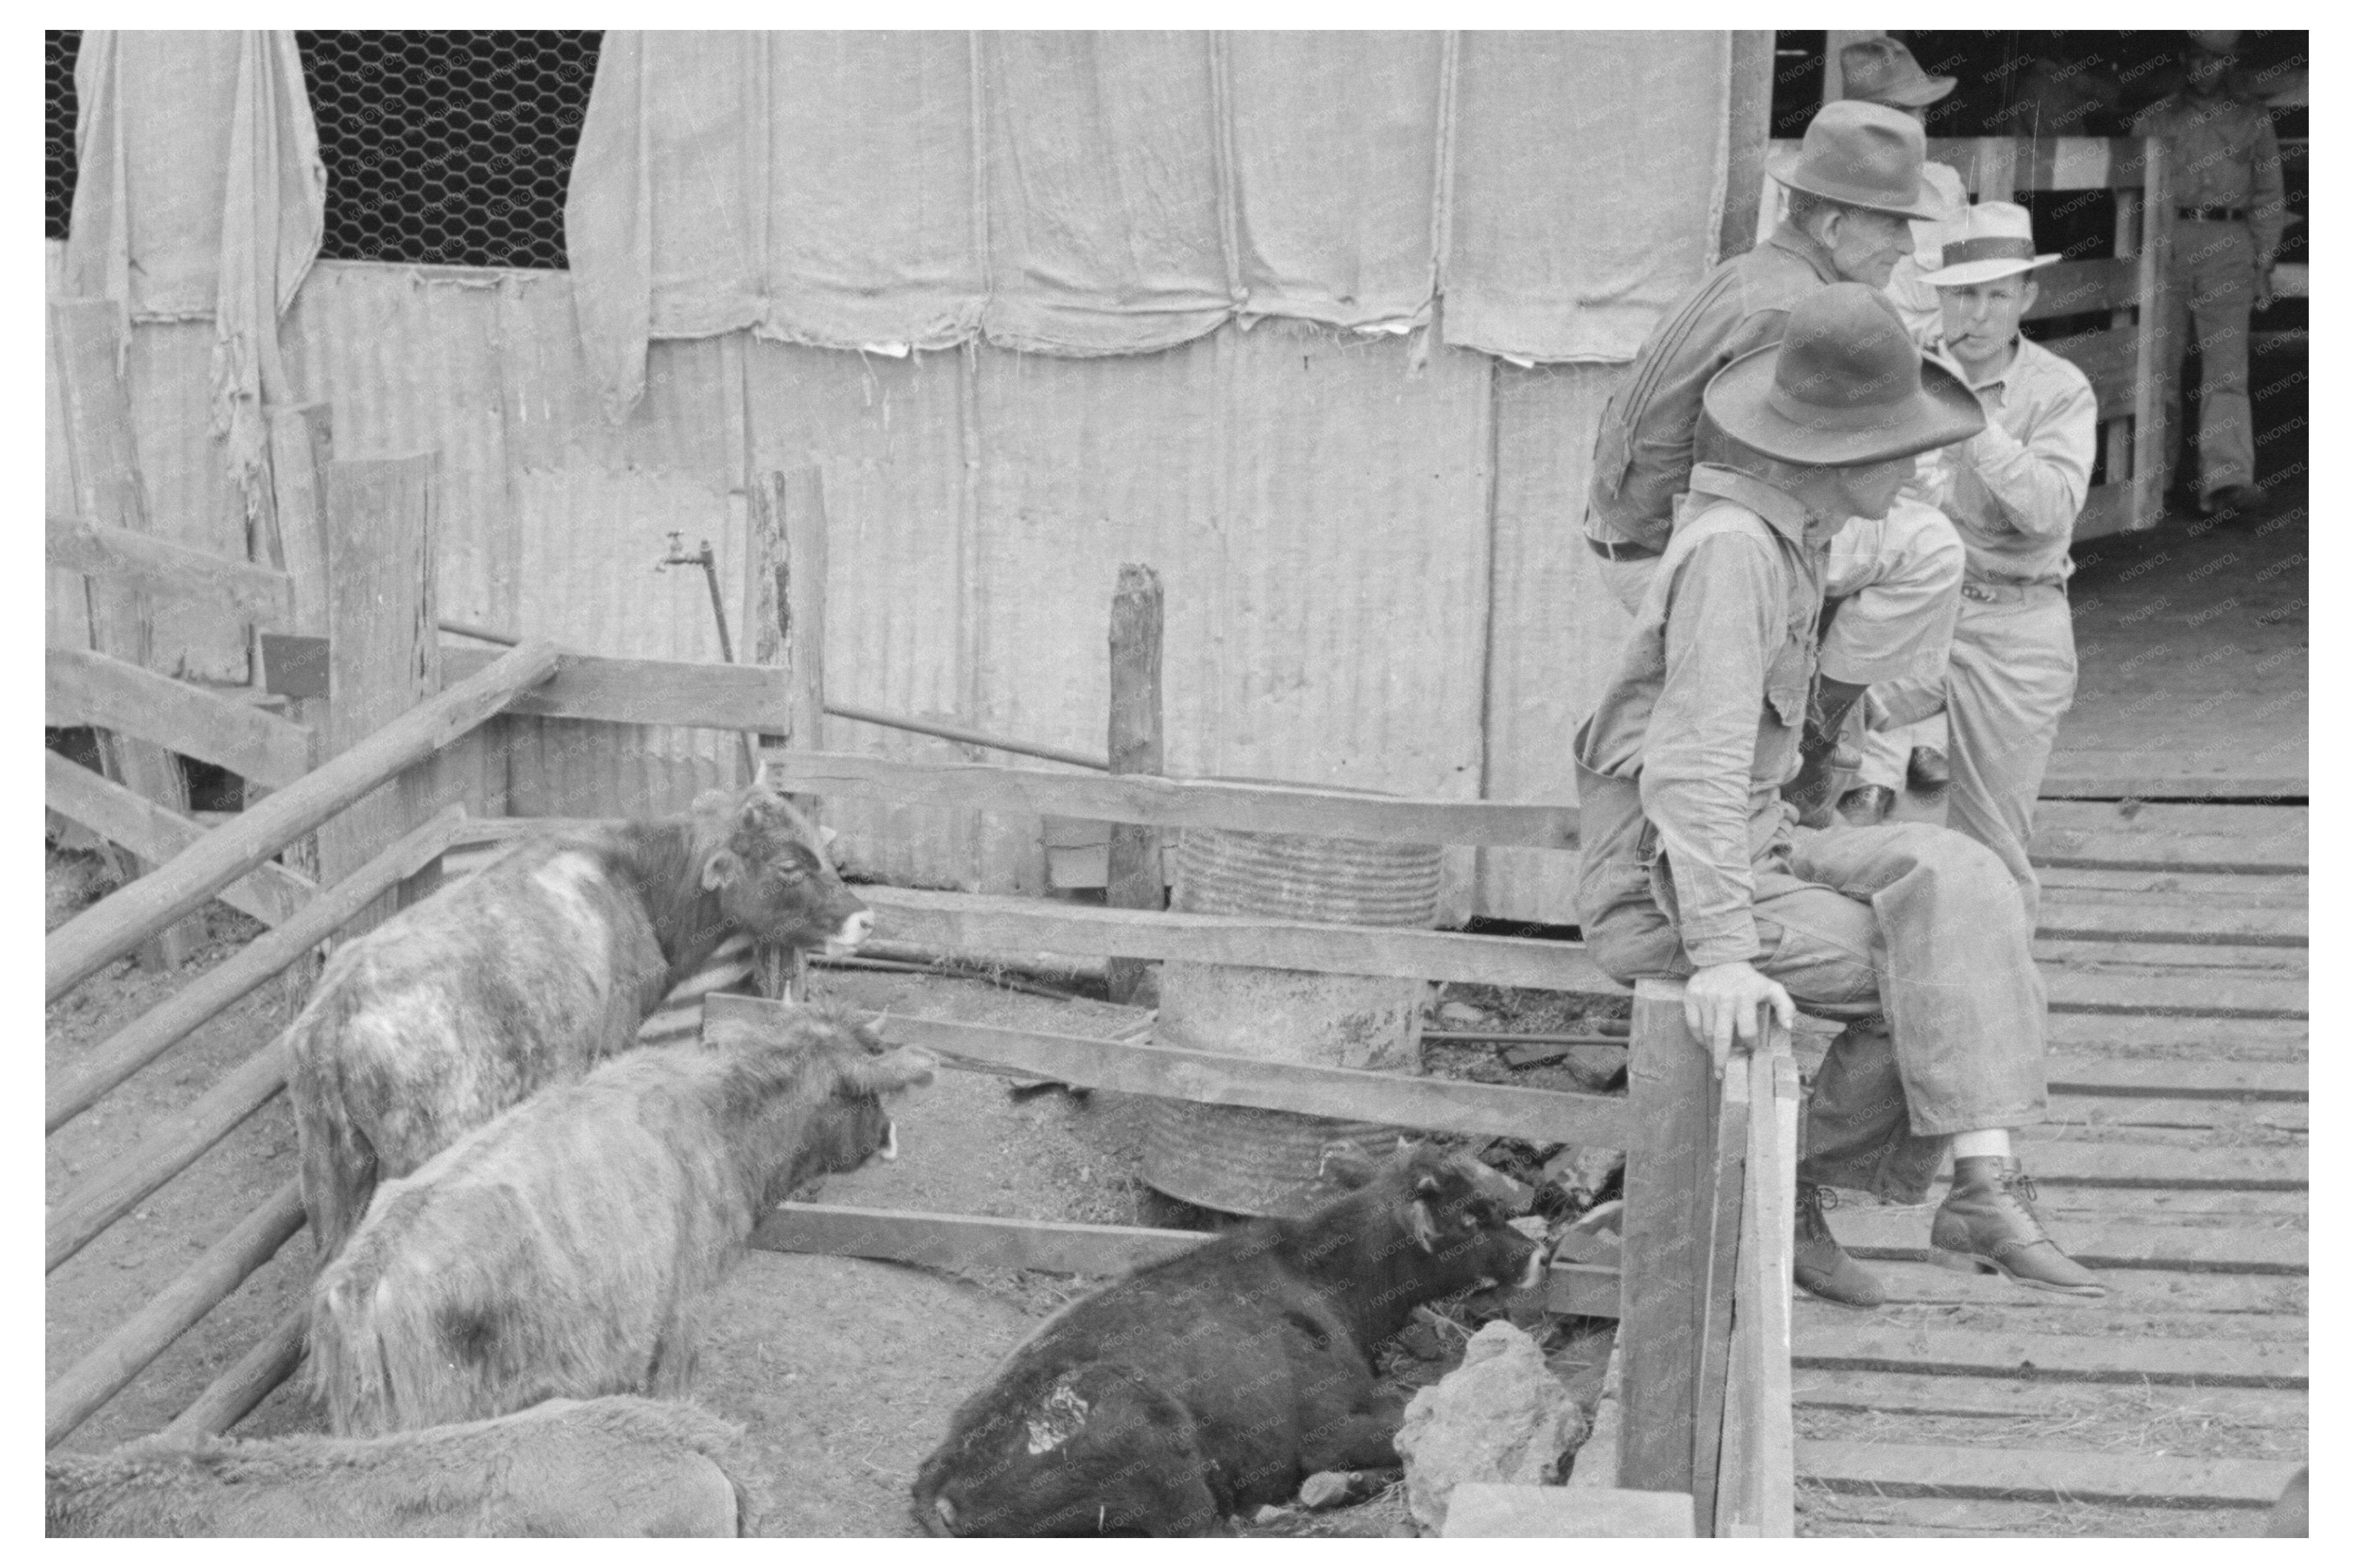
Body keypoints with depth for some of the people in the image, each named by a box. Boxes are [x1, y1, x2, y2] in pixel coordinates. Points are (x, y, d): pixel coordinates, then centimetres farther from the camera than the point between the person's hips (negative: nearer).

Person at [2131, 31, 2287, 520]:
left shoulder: (2252, 118, 12)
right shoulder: (2153, 120, 12)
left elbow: (2269, 197, 13)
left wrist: (2264, 264, 6)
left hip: (2227, 245, -1)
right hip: (2164, 242, 1)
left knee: (2227, 365, -12)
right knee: (2159, 363, 2)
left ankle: (2227, 480, -23)